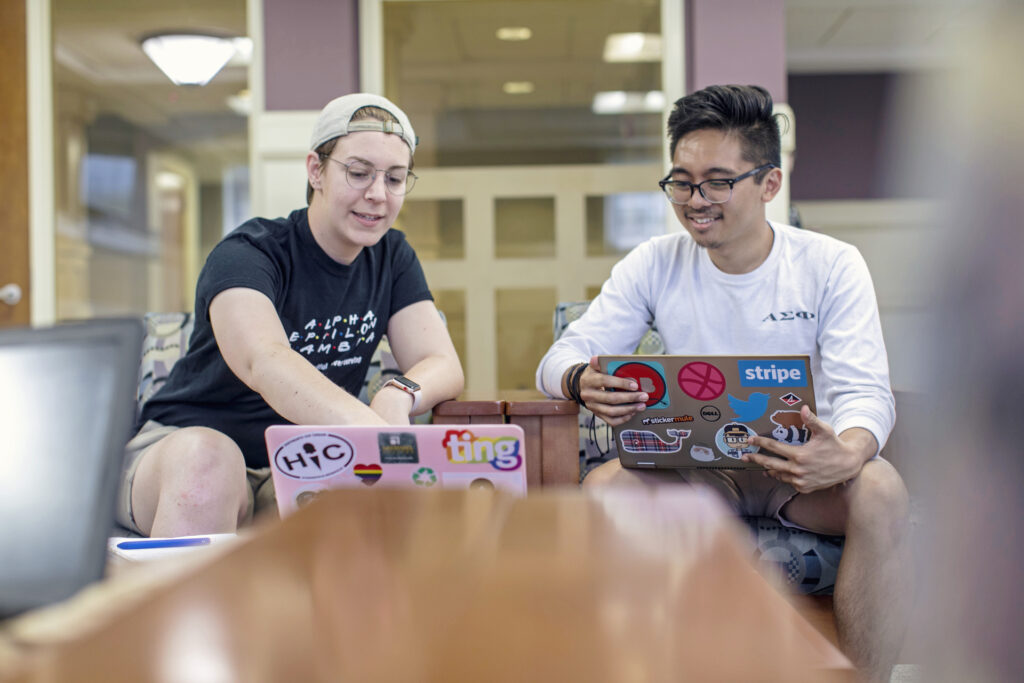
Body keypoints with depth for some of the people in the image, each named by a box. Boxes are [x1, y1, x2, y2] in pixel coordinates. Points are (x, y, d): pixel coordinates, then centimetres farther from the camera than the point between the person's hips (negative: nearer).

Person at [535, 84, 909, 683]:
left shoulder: (831, 266, -4)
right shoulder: (654, 265, 1)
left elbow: (865, 391, -11)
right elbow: (561, 358, -2)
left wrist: (846, 454, -37)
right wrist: (584, 382, -29)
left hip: (799, 469, -1)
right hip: (695, 469, 2)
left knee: (881, 488, -33)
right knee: (603, 487, -29)